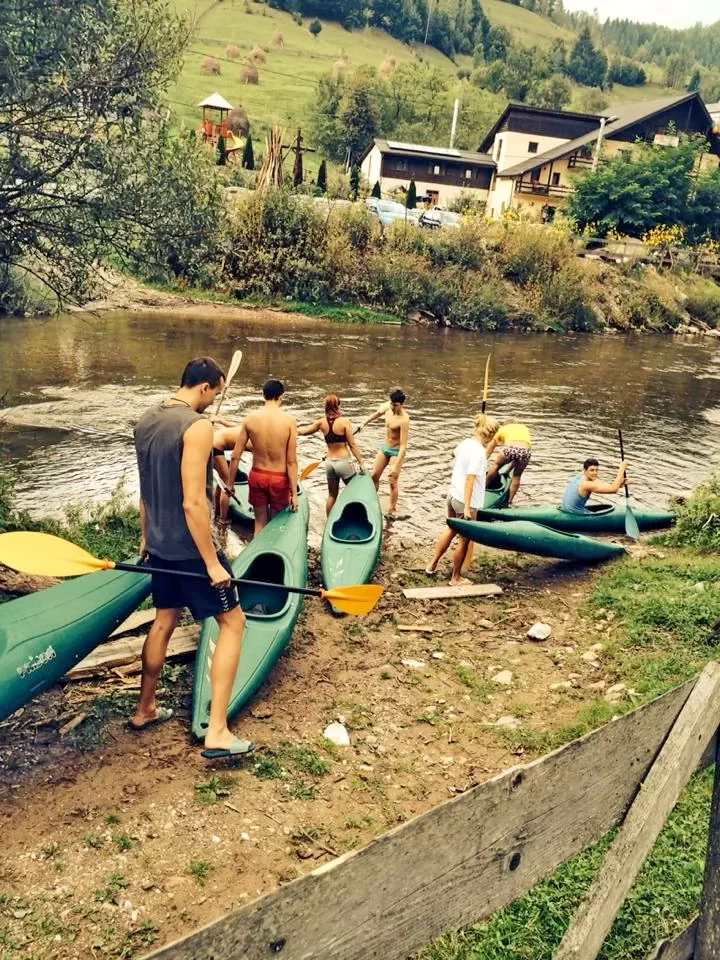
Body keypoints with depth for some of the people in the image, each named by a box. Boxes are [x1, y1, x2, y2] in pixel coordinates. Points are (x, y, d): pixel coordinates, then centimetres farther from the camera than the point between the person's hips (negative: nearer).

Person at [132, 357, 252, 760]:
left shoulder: (146, 421, 6)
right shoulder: (197, 425, -21)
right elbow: (193, 503, -25)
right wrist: (212, 563, -19)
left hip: (160, 545, 8)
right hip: (191, 548, -8)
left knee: (164, 621, 22)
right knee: (233, 621, 2)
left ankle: (145, 710, 36)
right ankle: (217, 732, 0)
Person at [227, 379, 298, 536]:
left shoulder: (250, 419, -7)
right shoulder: (289, 420, -14)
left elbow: (235, 456, -5)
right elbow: (292, 461, -14)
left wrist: (230, 482, 8)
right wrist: (294, 493, -9)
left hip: (257, 476, 2)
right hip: (279, 479, -2)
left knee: (260, 523, 17)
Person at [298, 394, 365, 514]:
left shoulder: (321, 422, -1)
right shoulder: (344, 421, -12)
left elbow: (304, 431, 12)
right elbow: (352, 445, -12)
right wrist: (360, 462, -5)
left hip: (329, 462, 5)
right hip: (343, 462, -5)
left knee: (332, 495, 16)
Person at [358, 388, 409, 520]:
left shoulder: (404, 420, -30)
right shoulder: (387, 406, -10)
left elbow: (403, 445, -32)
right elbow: (377, 413, 17)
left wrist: (396, 466, -35)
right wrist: (364, 423, 11)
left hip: (396, 451, -7)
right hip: (384, 447, 7)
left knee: (393, 481, -5)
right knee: (374, 475, 12)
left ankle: (392, 510, 6)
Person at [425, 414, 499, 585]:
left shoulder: (464, 443, 4)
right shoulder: (479, 452, -21)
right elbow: (470, 479, -25)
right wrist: (467, 507, -24)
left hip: (453, 495, 8)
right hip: (466, 501, -8)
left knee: (451, 529, 27)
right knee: (464, 539, 8)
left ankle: (432, 565, 34)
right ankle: (456, 578, 22)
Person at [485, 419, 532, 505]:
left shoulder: (502, 429, 32)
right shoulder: (524, 428, 38)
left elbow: (489, 451, 35)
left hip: (510, 448, -2)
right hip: (525, 451, 2)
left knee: (496, 465, 28)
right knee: (517, 476, 24)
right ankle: (509, 502, 25)